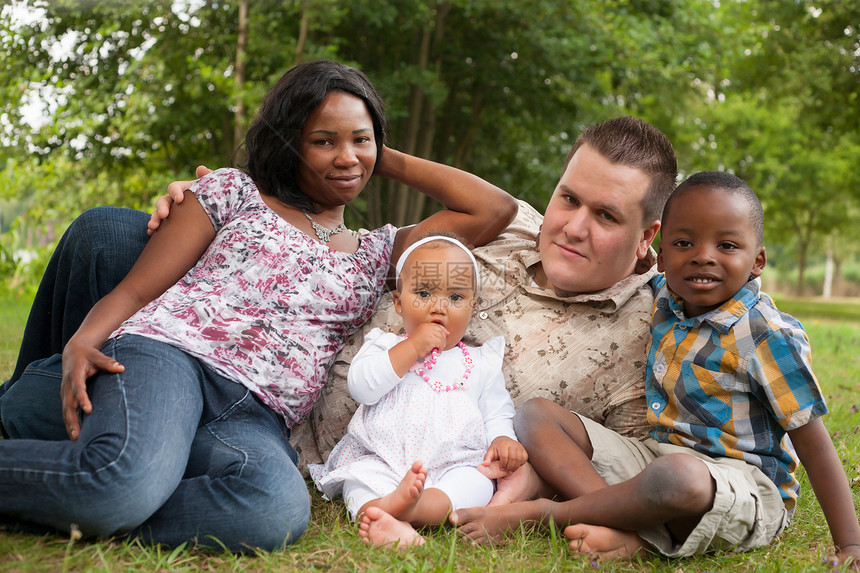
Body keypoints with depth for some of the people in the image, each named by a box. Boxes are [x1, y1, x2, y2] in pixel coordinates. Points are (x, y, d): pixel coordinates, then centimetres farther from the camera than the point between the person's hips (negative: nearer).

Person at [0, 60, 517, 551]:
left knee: (280, 510, -37)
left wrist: (390, 161, 27)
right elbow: (134, 291, 12)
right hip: (167, 353, -2)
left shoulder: (380, 252, 28)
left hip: (255, 419, 3)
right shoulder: (236, 192, 20)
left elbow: (495, 209, 25)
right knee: (128, 480, -40)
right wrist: (81, 344, -10)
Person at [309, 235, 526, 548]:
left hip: (453, 466, 1)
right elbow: (361, 387, -7)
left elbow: (496, 414, 18)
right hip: (381, 460, 0)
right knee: (361, 475, -29)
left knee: (477, 483, -29)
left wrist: (502, 439, -7)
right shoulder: (385, 346, 11)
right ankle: (392, 526, -58)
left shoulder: (482, 363, 16)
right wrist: (413, 348, -11)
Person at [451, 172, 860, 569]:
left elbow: (815, 446, -14)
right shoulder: (665, 299, 3)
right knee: (535, 415, -5)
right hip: (657, 455, 7)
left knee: (677, 476, -44)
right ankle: (626, 532, -27)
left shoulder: (769, 337, -16)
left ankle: (545, 512, -18)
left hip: (744, 484, -7)